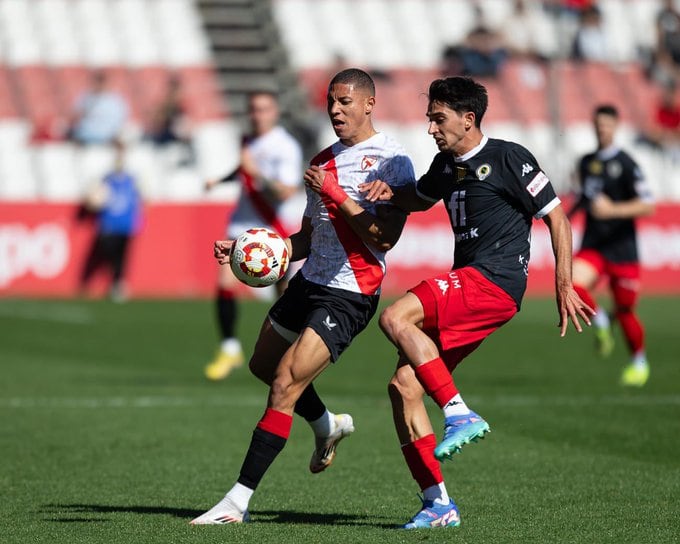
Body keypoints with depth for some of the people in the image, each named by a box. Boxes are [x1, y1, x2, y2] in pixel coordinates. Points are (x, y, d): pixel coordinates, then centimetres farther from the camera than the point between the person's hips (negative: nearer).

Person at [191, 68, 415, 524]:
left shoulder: (391, 160, -11)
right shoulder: (324, 161, 15)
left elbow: (385, 236, -21)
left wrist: (336, 194, -22)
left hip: (349, 295, -9)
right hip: (308, 282, 9)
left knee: (284, 385, -15)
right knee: (263, 365, 23)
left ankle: (238, 501, -12)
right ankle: (328, 425, 49)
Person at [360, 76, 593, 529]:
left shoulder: (508, 158, -6)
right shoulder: (447, 164, 17)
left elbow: (556, 217, -5)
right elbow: (421, 198, 38)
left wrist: (564, 287, -9)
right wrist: (390, 193, 15)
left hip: (495, 280, -8)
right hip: (466, 288, 8)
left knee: (395, 318, -27)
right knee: (404, 386, -1)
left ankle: (461, 415, -24)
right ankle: (438, 504, 1)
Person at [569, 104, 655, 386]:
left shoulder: (625, 164, -8)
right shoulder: (586, 162, 10)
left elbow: (648, 205, -15)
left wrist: (613, 210, -26)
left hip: (622, 248, -4)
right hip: (592, 245, 4)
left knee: (625, 310, 4)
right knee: (572, 284, -24)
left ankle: (639, 362, 30)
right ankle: (600, 321, 6)